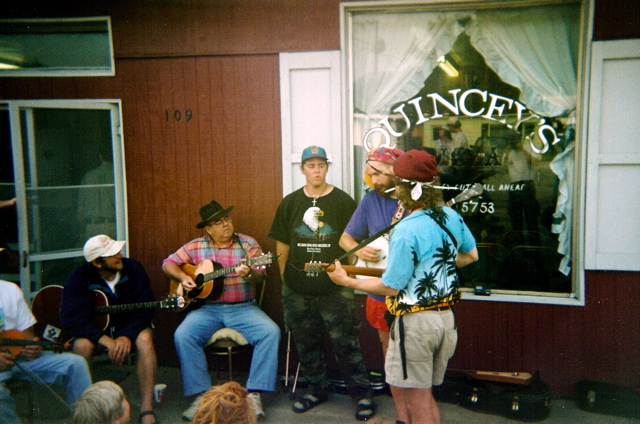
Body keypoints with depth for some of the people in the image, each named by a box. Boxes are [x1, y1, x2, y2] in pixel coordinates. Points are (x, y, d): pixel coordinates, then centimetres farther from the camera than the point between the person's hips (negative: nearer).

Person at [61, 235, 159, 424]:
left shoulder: (133, 269, -14)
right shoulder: (79, 278, -17)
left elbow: (145, 307, -17)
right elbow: (70, 320, -25)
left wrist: (127, 336, -33)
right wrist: (107, 341, -33)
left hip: (130, 328, 0)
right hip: (95, 330, 0)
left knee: (144, 339, -32)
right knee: (82, 344, -32)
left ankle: (147, 408, -27)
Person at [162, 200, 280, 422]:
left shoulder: (248, 243, 2)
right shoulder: (196, 246, 7)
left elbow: (260, 274, -8)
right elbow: (168, 263, 13)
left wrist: (249, 274, -31)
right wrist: (182, 276, -7)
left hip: (243, 307, -1)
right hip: (206, 307, 1)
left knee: (271, 332, -26)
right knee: (183, 335, -26)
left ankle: (254, 392, -16)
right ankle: (201, 394, -14)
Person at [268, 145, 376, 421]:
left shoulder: (343, 201, -3)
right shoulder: (290, 203, 5)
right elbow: (282, 245, 9)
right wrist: (285, 278, 7)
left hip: (335, 288, -3)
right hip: (297, 290, 4)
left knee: (345, 344, 0)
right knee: (306, 343, 15)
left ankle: (362, 394, 17)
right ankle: (317, 390, 34)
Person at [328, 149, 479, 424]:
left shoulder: (407, 230, -22)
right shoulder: (451, 216, 1)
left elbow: (391, 287, -18)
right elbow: (471, 255, 17)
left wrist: (347, 281, -7)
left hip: (415, 321, -8)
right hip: (446, 317, 8)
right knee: (424, 394, 24)